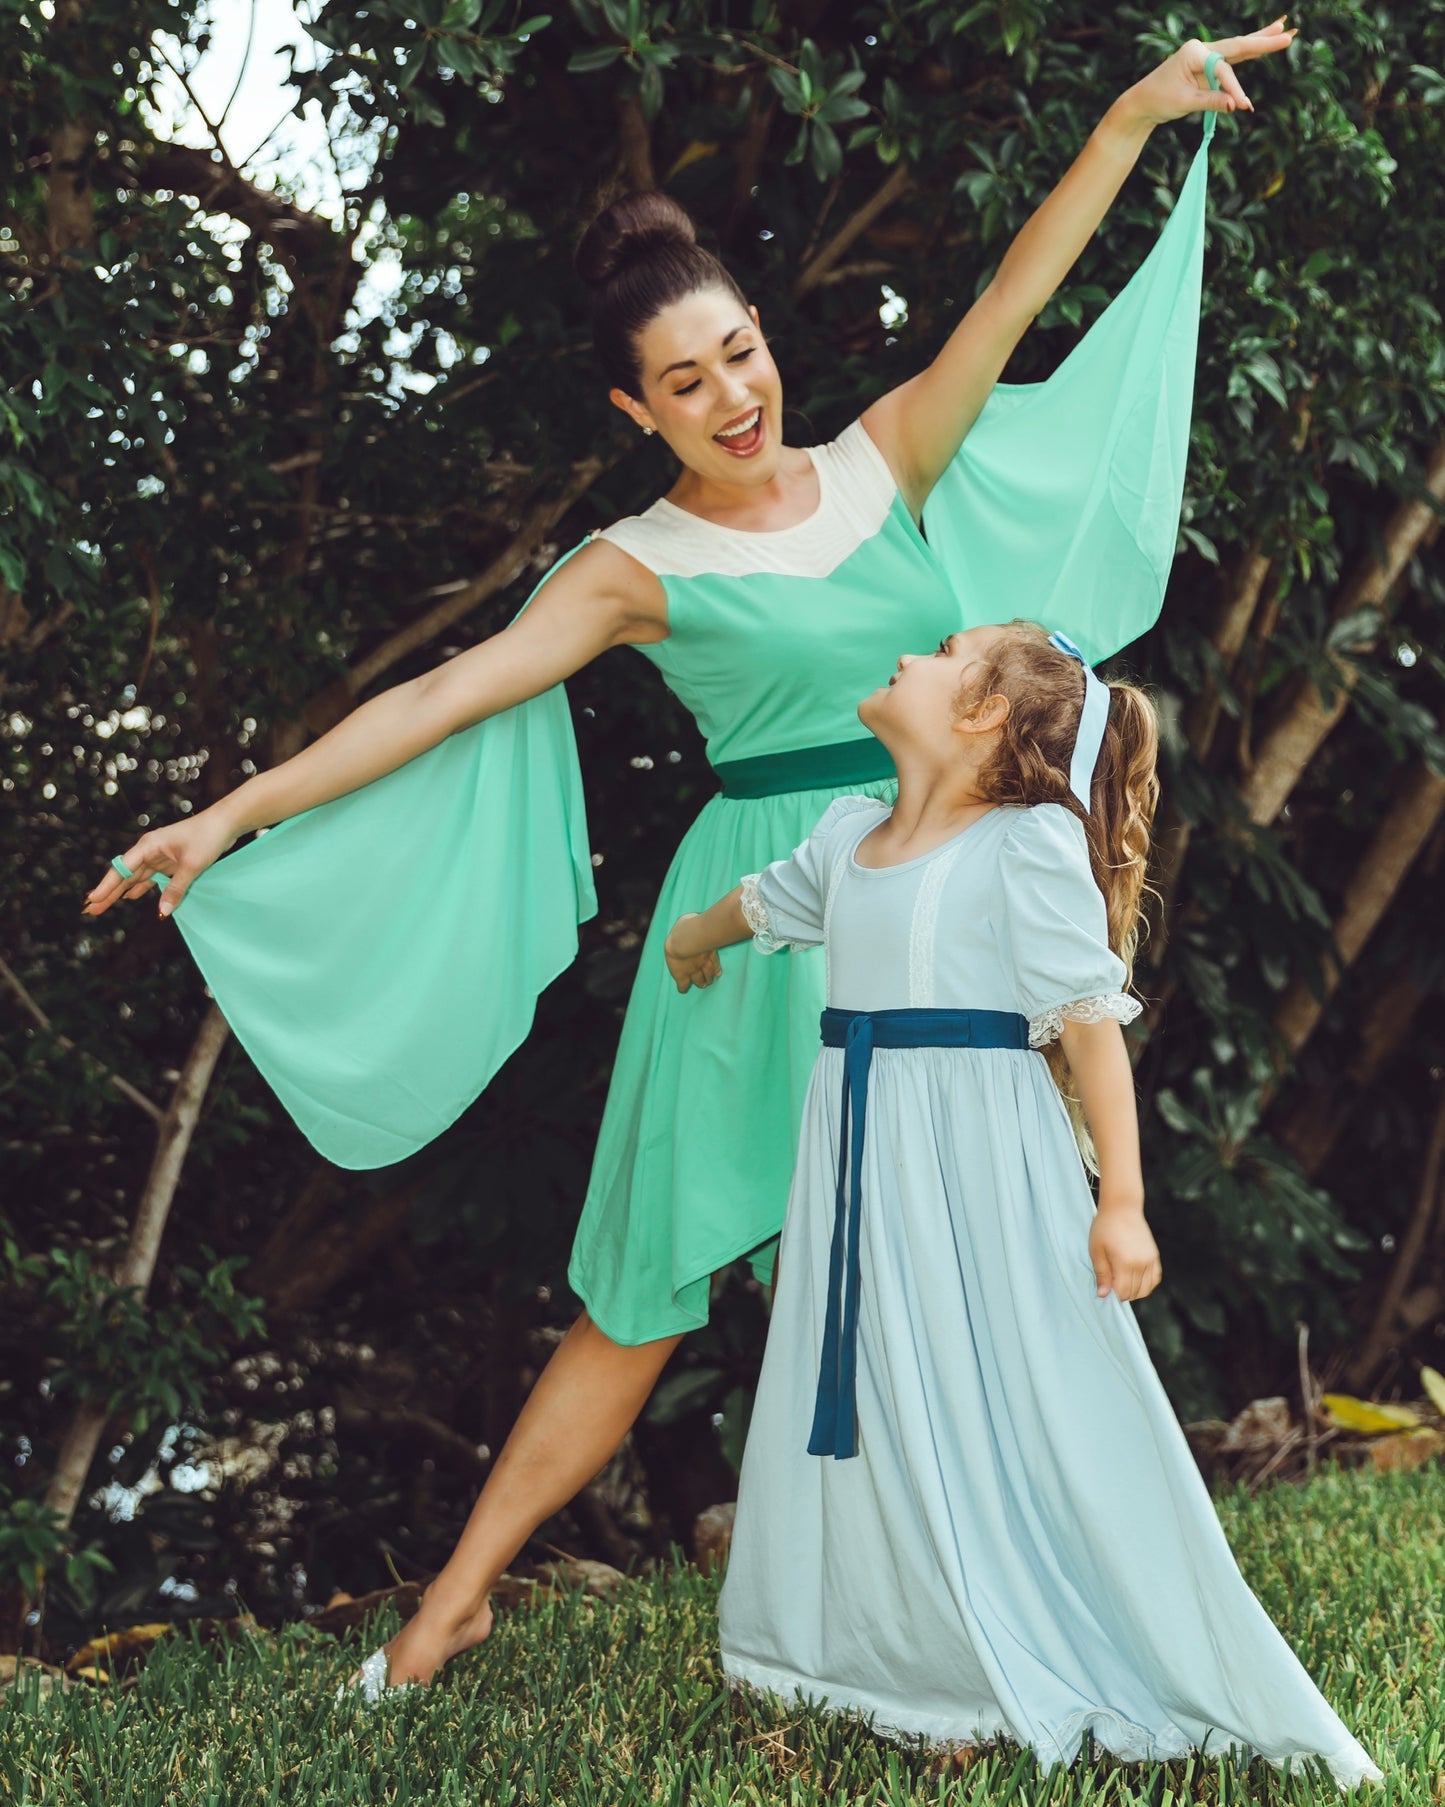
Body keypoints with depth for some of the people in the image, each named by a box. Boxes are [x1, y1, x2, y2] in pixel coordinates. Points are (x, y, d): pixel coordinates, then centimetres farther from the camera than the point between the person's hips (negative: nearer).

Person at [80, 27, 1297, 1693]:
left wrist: (1140, 111, -2)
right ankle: (461, 1592, 11)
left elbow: (1015, 289, 3)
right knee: (652, 1280, 1)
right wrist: (235, 816, -13)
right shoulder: (639, 571, -2)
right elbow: (442, 697, -8)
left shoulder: (883, 467, 7)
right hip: (766, 908, -2)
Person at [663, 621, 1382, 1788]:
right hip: (862, 1163, 7)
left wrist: (1121, 1202, -17)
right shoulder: (849, 838, 10)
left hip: (982, 1160, -7)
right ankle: (926, 1667, 22)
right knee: (875, 1410, 10)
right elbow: (762, 903, 32)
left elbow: (1091, 1024, -14)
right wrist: (694, 939, 53)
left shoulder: (1030, 846, -11)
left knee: (1008, 1413, -1)